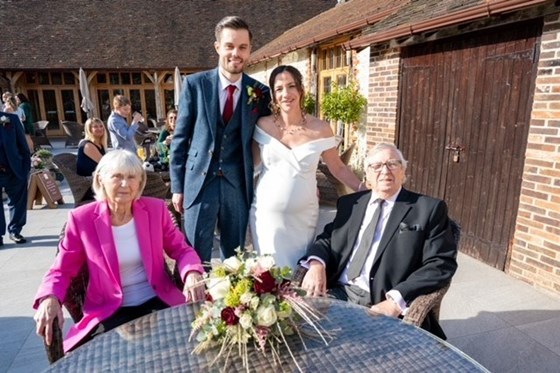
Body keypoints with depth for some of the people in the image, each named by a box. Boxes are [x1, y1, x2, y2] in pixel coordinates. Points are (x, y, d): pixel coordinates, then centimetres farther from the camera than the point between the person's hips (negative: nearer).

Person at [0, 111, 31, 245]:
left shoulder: (11, 118, 2)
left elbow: (22, 144, 2)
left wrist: (26, 167, -3)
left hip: (14, 170, 1)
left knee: (18, 202, 10)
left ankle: (15, 231, 25)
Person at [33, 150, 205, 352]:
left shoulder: (156, 209, -2)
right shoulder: (82, 219, -7)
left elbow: (181, 250, 2)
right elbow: (61, 270, 1)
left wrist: (192, 274, -20)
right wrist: (49, 298, -20)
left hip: (157, 302, 1)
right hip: (109, 312, -1)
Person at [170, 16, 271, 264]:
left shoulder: (260, 92, 1)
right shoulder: (195, 84, -2)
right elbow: (180, 138, 1)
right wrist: (177, 186, 0)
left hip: (238, 186, 1)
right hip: (199, 182, -1)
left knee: (236, 257, 15)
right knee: (195, 256, 8)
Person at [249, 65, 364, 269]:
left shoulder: (320, 128, -6)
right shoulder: (263, 125, -3)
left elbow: (338, 168, 1)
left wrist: (367, 192, -4)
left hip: (301, 217, -1)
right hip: (266, 215, 1)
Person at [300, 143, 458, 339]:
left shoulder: (428, 208, 1)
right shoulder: (349, 203, 15)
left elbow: (441, 263, -6)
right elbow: (327, 239, 12)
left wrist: (397, 300, -17)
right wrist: (317, 264, -12)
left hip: (382, 303, -3)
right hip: (338, 293, 4)